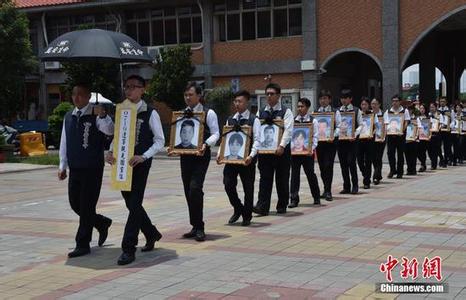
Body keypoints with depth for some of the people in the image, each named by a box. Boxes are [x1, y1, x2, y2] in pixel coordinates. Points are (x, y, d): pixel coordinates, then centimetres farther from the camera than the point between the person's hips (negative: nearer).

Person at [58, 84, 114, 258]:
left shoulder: (96, 116, -8)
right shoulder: (68, 117, 11)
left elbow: (109, 130, -26)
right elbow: (64, 142, 16)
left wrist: (102, 115, -44)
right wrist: (62, 166, 14)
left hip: (93, 169, -6)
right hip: (74, 169, 6)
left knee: (87, 206, -3)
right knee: (75, 204, 12)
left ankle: (83, 245, 6)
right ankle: (102, 223, 35)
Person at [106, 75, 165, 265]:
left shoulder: (150, 113, -4)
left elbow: (160, 141, -4)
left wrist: (143, 156, -18)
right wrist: (111, 152, -5)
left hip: (140, 163, -6)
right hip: (122, 163, 6)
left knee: (134, 204, -9)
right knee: (131, 203, 14)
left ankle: (128, 248, -6)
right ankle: (151, 234, 36)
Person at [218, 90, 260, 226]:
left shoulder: (254, 120, -4)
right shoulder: (230, 120, 11)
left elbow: (257, 140, -11)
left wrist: (251, 156, -24)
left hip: (246, 159, -4)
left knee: (248, 188, 4)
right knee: (228, 184, -3)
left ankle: (247, 216, 18)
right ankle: (238, 209, 20)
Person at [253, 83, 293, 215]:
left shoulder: (286, 112, -1)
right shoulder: (260, 112, 11)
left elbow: (288, 130, -12)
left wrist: (282, 146, -24)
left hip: (281, 150, -3)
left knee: (282, 179, 6)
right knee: (265, 179, -2)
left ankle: (282, 206, 17)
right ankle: (262, 207, -6)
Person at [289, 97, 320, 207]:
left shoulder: (313, 121, 0)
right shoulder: (293, 120, 7)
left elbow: (315, 136, -4)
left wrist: (312, 149, -16)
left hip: (307, 152, -2)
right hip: (294, 151, 2)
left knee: (310, 174, 5)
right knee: (294, 174, 1)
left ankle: (316, 197, 23)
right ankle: (294, 199, 4)